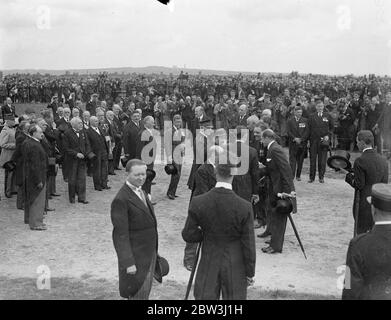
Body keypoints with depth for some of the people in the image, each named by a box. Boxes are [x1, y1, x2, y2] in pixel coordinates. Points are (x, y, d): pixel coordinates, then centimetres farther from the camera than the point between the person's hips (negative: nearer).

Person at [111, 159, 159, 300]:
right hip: (135, 255, -8)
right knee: (138, 294, 1)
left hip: (149, 252, 8)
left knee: (145, 291, 19)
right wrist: (128, 262, -22)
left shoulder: (140, 191, 8)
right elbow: (121, 234, -21)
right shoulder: (121, 199, -21)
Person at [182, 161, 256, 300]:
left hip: (208, 264, 1)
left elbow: (188, 235, -5)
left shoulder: (198, 203, -14)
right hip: (235, 267, -1)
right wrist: (250, 272, 1)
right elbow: (249, 244, -11)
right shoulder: (244, 207, -19)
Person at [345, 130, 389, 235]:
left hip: (364, 203, -6)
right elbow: (384, 183, 7)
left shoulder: (360, 161, -16)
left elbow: (359, 185, -15)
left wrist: (349, 177, 1)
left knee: (362, 232, 4)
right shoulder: (383, 160, 4)